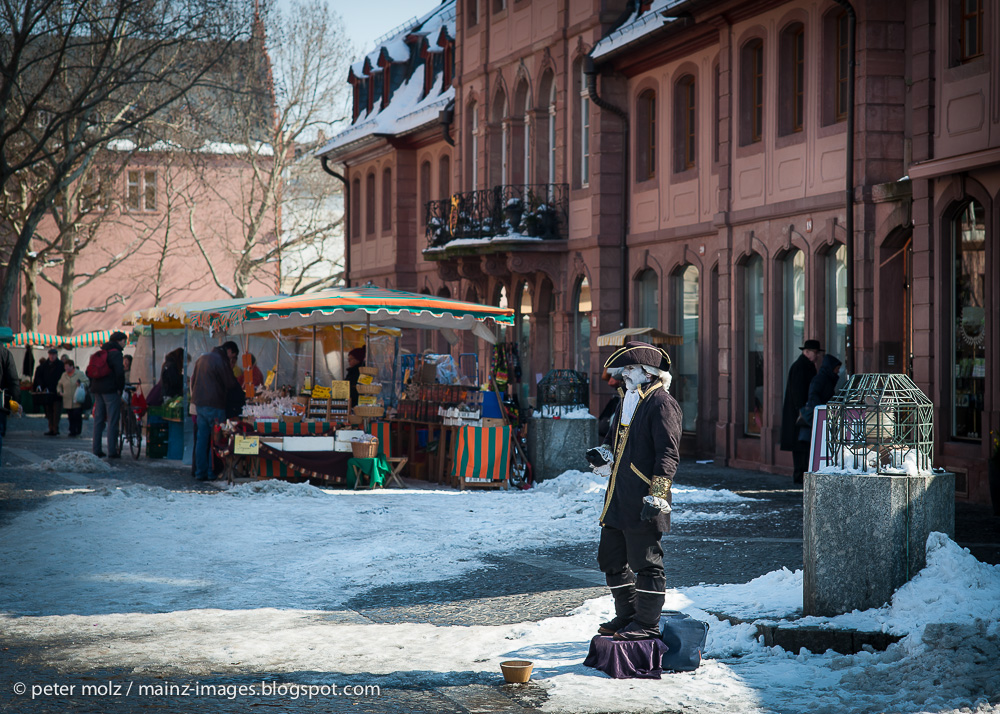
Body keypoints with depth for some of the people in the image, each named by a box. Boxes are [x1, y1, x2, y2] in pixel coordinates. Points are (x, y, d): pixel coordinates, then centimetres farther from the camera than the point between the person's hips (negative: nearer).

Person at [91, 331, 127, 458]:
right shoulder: (116, 353, -8)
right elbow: (119, 372, -18)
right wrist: (120, 388, -8)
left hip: (97, 390, 8)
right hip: (111, 390, -8)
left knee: (98, 420, 11)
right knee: (113, 421, -6)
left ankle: (96, 449, 11)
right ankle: (112, 451, -9)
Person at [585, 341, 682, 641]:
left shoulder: (661, 404, -12)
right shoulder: (628, 400, 18)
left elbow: (668, 455, -17)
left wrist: (657, 496, -23)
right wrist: (603, 454, 8)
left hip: (643, 501, -10)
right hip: (618, 499, 10)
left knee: (645, 562, -2)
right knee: (611, 558, 16)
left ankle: (648, 623, 8)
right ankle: (627, 615, 28)